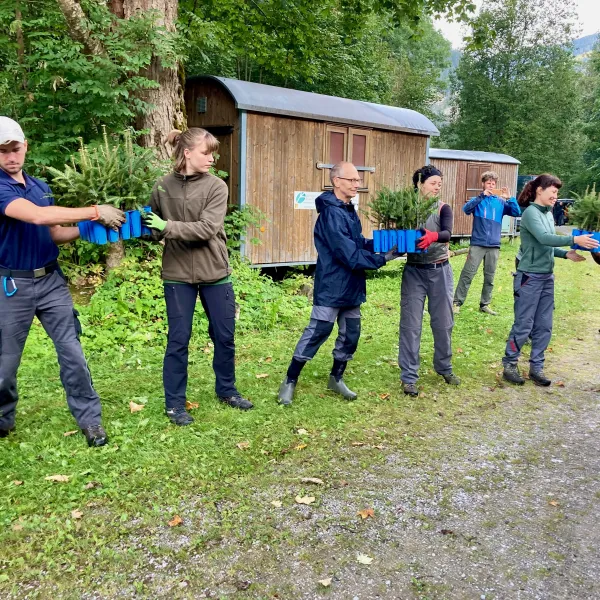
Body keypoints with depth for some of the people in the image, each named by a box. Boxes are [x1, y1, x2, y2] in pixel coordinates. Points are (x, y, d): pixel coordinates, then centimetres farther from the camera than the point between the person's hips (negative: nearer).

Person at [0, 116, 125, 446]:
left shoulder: (40, 186, 9)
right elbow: (37, 215, -30)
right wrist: (94, 211, -28)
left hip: (51, 280, 5)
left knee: (72, 352, 3)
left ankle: (89, 419, 12)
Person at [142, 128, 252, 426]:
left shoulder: (216, 186, -6)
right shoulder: (162, 186, -2)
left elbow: (206, 229, -17)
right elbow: (154, 227, 11)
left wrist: (168, 226, -21)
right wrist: (146, 226, -11)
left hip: (215, 272, 1)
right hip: (178, 274, 0)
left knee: (225, 336, 11)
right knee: (178, 339, 4)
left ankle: (226, 390, 33)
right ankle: (175, 403, 19)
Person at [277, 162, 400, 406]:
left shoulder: (348, 210, 12)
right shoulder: (331, 213, -20)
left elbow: (358, 243, 13)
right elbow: (350, 255, -24)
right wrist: (383, 258, -18)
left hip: (351, 287, 9)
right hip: (331, 288, -9)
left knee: (350, 335, 14)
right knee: (316, 334, -3)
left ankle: (336, 378, 32)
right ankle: (290, 382, 11)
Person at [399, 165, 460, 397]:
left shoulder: (443, 208, -2)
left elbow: (447, 234, -21)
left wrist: (433, 236, -43)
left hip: (440, 271, 1)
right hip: (414, 272, -1)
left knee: (443, 322, 11)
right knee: (411, 324, -1)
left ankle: (444, 367, 31)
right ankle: (409, 376, 8)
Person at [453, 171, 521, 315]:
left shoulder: (501, 202, 9)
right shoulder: (477, 200, 3)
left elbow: (517, 213, -1)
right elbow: (466, 209, -17)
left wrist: (509, 198, -13)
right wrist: (482, 196, -23)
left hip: (494, 246, 3)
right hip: (477, 244, -3)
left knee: (489, 277, 8)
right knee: (467, 274, -6)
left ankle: (485, 304, 18)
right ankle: (457, 303, -1)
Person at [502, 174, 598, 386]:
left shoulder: (549, 214, 12)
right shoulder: (531, 212, -12)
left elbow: (547, 247, 15)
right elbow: (543, 239, -26)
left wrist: (566, 254, 0)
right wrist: (574, 240, -30)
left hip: (547, 277, 8)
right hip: (530, 277, -8)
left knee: (544, 326, 9)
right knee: (523, 325, -1)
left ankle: (536, 367, 18)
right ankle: (509, 365, 12)